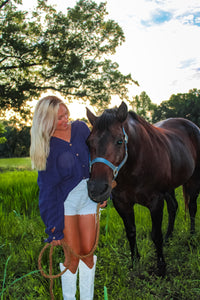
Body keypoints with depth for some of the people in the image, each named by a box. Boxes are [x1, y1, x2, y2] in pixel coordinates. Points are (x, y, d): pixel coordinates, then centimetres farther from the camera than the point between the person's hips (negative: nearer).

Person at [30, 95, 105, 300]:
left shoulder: (80, 128, 1)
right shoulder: (47, 145, -9)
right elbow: (47, 188, -9)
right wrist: (53, 228, -10)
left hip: (88, 197, 4)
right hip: (64, 200, -3)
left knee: (88, 252, 8)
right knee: (73, 255, 2)